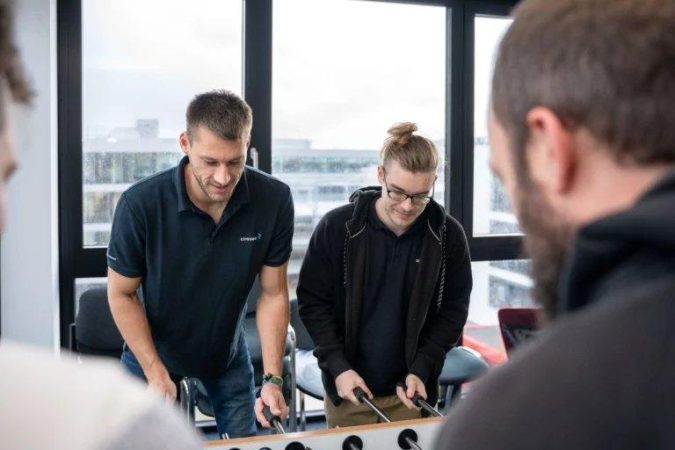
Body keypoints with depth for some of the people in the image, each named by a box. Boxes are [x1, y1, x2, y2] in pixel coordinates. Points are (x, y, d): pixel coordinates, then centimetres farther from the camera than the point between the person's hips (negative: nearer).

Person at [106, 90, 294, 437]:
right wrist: (156, 374, -21)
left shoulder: (275, 200, -23)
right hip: (152, 353, -2)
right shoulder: (140, 204, -29)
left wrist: (272, 379, -20)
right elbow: (121, 294, -15)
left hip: (228, 354, 2)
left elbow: (273, 293, -13)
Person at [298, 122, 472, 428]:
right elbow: (312, 300, -4)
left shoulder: (448, 235, -8)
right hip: (348, 386, 0)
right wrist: (338, 366, -12)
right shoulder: (337, 227, -11)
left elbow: (453, 311, 0)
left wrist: (421, 370, -10)